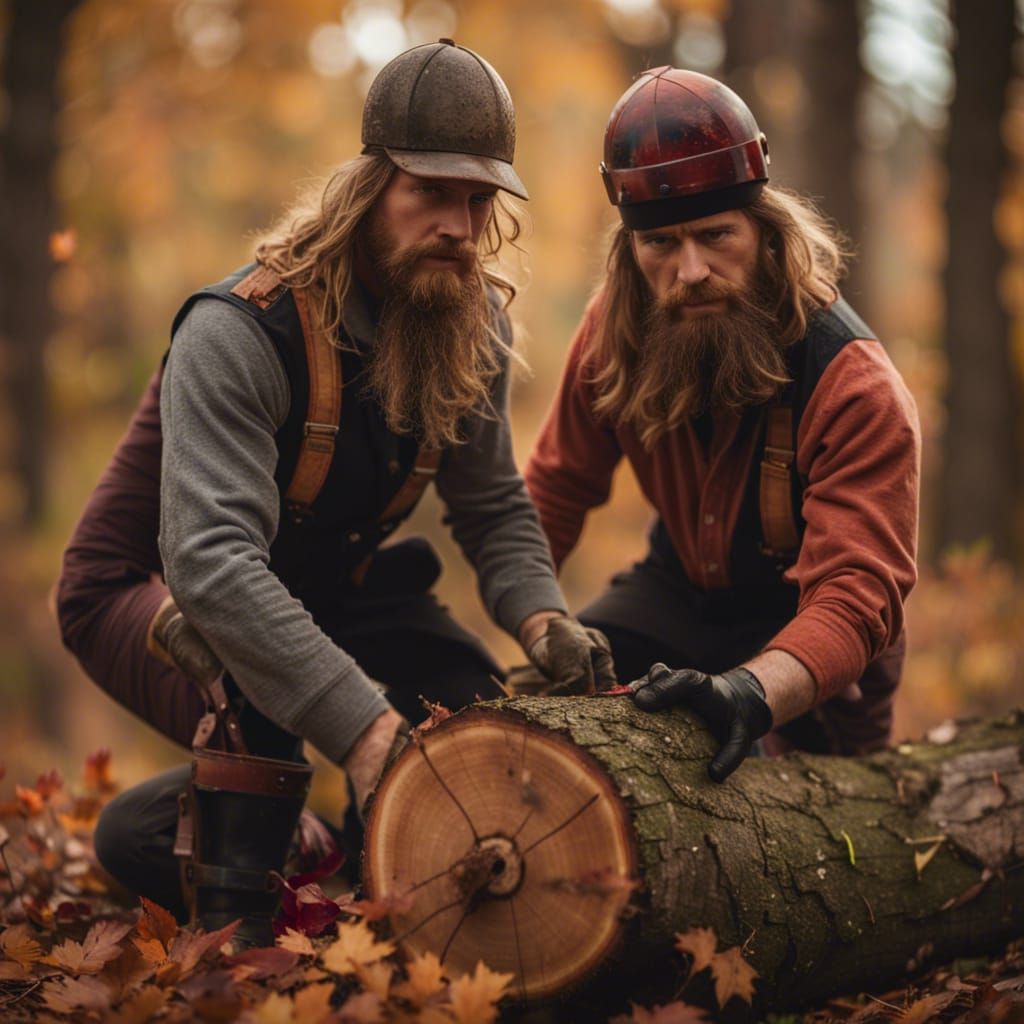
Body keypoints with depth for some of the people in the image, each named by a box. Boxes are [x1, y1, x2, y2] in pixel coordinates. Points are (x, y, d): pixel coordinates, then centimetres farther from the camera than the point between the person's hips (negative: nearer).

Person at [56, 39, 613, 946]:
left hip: (323, 586, 8)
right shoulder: (242, 331, -33)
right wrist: (362, 726, -53)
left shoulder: (472, 324, -10)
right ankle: (231, 928, -14)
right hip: (147, 590, -8)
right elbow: (210, 564, -44)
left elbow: (495, 508, -4)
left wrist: (541, 619, -27)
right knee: (264, 697, -37)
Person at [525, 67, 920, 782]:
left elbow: (855, 596, -43)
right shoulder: (618, 324, -17)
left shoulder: (859, 392, -34)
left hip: (804, 624, -3)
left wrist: (751, 692, -62)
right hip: (684, 586, 3)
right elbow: (559, 488, 0)